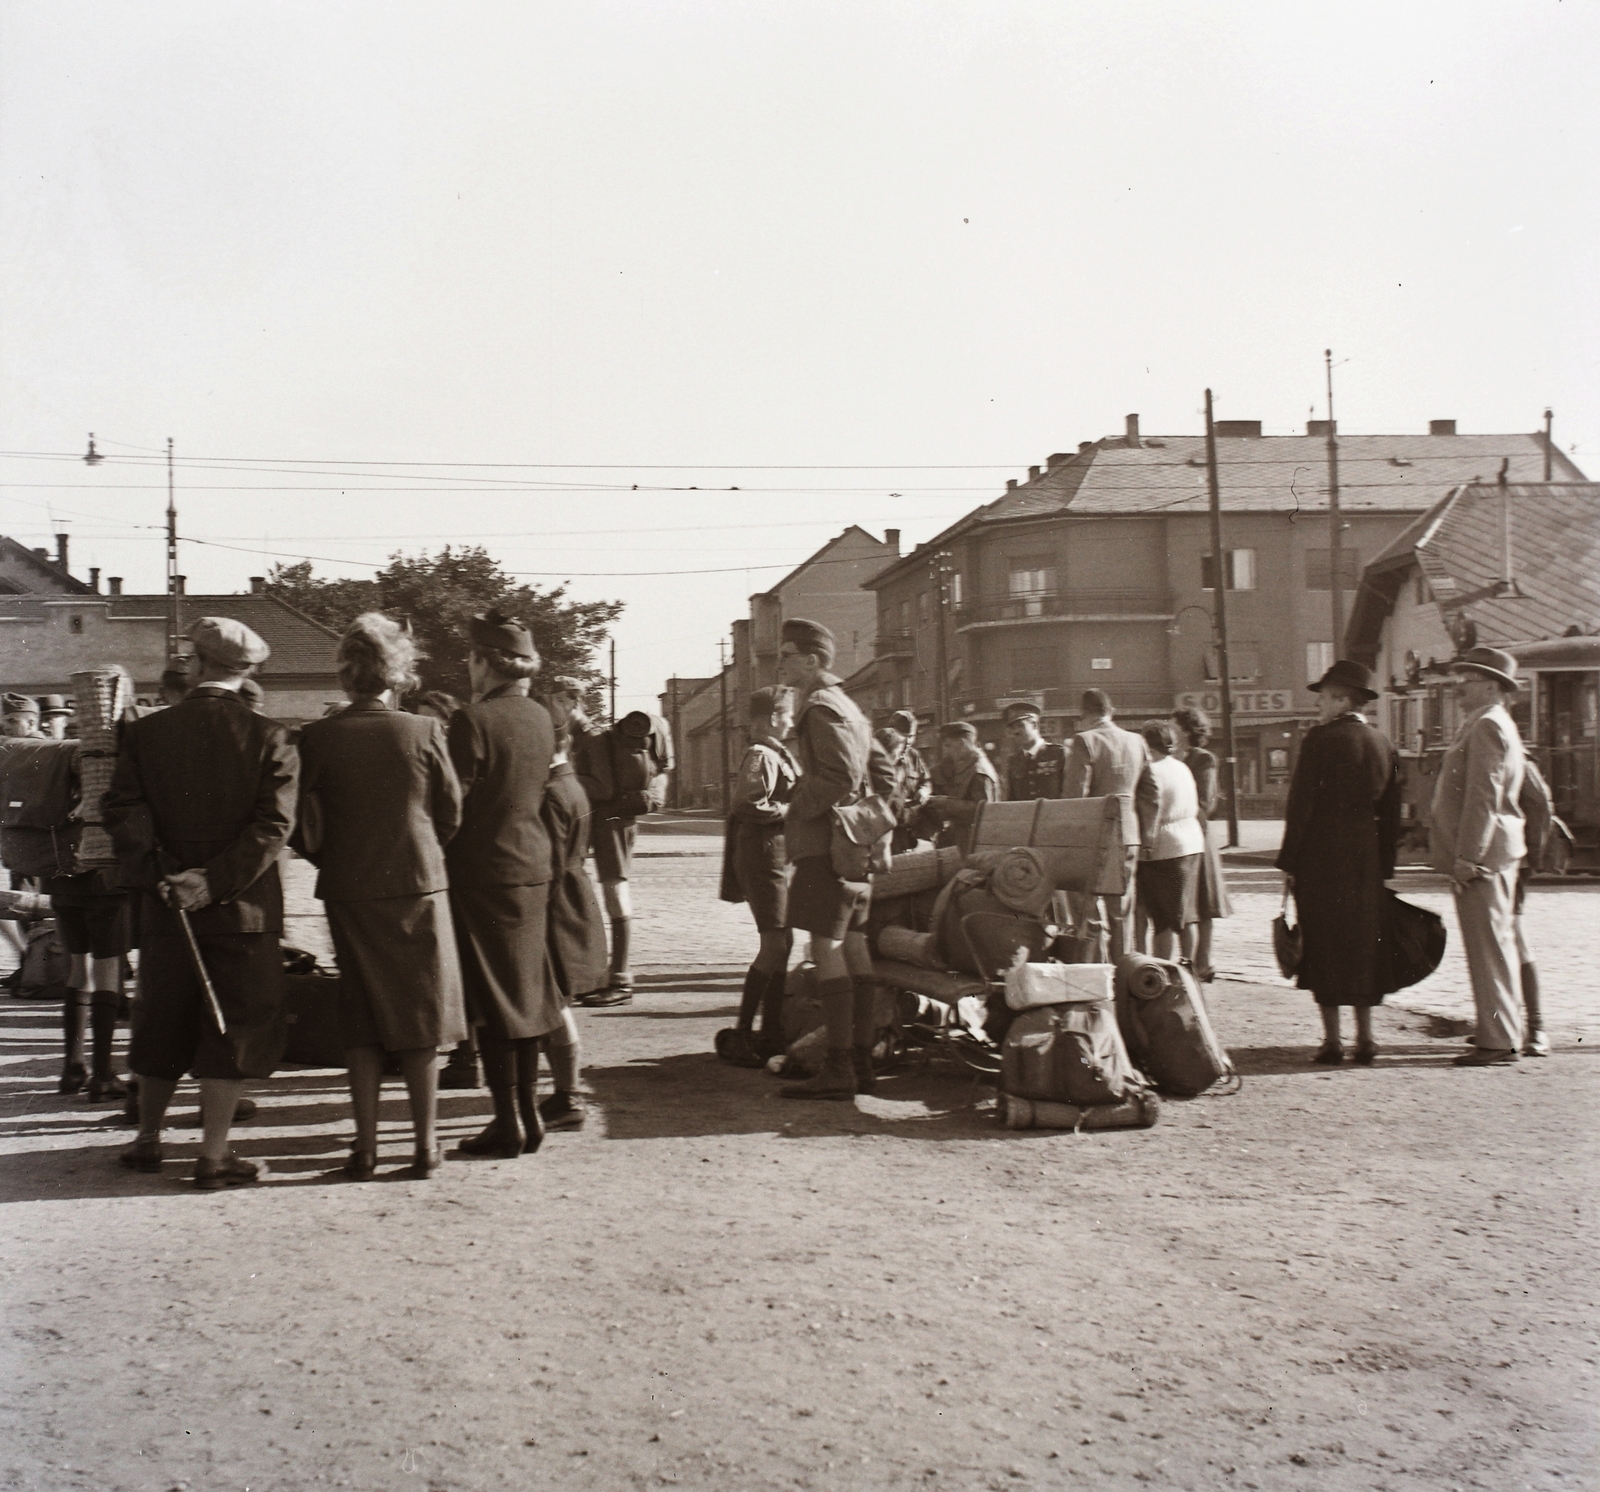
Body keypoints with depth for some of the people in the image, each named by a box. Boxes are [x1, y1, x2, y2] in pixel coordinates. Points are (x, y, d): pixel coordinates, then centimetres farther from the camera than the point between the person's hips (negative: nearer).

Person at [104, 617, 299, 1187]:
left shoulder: (146, 732, 0)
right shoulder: (268, 738, -6)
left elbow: (124, 814, -7)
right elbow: (272, 827, -14)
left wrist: (159, 874, -9)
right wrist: (213, 884, -15)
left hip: (166, 910, 3)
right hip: (244, 909, -3)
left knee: (161, 1026, 17)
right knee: (234, 1028, 5)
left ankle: (148, 1137, 31)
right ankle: (214, 1155, 5)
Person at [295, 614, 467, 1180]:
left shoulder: (317, 737, -8)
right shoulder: (424, 732, -9)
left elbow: (304, 830, -5)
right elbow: (452, 815, -1)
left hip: (348, 894, 1)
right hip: (418, 885, -1)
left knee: (361, 1025, 12)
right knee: (421, 1021, 10)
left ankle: (365, 1148, 13)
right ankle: (425, 1145, 13)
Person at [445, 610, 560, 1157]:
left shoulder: (473, 719, -15)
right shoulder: (541, 718, 6)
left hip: (484, 872, -7)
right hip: (534, 869, 7)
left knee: (491, 999, 0)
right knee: (525, 994, 13)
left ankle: (509, 1121, 3)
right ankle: (527, 1113, 19)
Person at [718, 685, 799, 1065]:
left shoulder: (775, 755, 18)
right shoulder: (761, 756, -14)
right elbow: (751, 807, -24)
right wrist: (790, 809, -17)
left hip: (775, 856, 11)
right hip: (763, 854, -11)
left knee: (781, 944, 11)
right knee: (775, 944, -12)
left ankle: (771, 1033, 15)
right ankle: (740, 1036, -8)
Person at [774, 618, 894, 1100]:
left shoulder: (821, 709, -11)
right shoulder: (847, 707, 20)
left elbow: (839, 776, -21)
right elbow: (884, 774, 23)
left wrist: (794, 811, -13)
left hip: (825, 843, -10)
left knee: (827, 948, -10)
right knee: (853, 946, 10)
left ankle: (838, 1069, -10)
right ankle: (861, 1061, 14)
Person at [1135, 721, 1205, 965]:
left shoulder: (1153, 770, -12)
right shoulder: (1183, 768, 11)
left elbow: (1151, 812, -16)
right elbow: (1195, 808, 15)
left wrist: (1147, 844, -13)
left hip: (1162, 848, -7)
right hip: (1192, 843, 8)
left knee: (1164, 918, -4)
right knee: (1185, 913, 14)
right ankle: (1187, 965, 19)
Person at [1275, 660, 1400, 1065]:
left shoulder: (1321, 738, -9)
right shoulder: (1382, 744, 8)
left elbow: (1301, 802, -11)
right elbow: (1391, 813, 11)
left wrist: (1289, 861, -6)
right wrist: (1384, 865, 16)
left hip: (1320, 858, -5)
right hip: (1366, 862, 5)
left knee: (1323, 945, 1)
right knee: (1364, 944, 11)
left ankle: (1332, 1039, 2)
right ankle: (1365, 1039, 13)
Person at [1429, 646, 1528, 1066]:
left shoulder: (1487, 726, -14)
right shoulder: (1490, 725, 20)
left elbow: (1484, 798, -20)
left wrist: (1467, 857, -22)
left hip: (1481, 857, -11)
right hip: (1487, 855, 11)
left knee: (1489, 947, -8)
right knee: (1496, 945, 15)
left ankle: (1497, 1040, -5)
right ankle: (1503, 1030, 23)